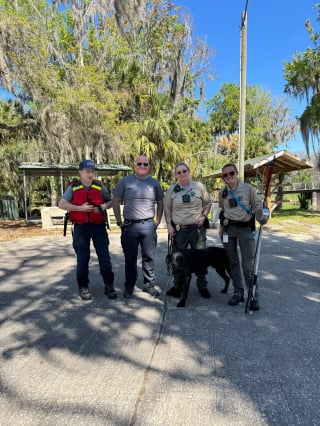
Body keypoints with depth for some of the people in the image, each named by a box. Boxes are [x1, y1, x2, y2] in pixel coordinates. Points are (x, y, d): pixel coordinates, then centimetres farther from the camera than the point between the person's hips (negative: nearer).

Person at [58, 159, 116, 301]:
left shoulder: (99, 186, 5)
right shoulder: (73, 187, 2)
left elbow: (111, 201, 13)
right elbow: (61, 204, -5)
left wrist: (104, 206, -9)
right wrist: (80, 208, -15)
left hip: (98, 226, 1)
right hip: (81, 227, -1)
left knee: (104, 256, 2)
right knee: (82, 258, 7)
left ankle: (109, 285, 16)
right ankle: (83, 287, 23)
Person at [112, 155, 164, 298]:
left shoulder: (154, 183, 9)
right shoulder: (125, 181, 2)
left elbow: (160, 203, 15)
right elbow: (115, 201, 5)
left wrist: (157, 221, 7)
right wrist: (119, 221, 0)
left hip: (148, 226, 2)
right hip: (129, 226, -1)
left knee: (149, 257, 8)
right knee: (130, 258, 8)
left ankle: (149, 284, 22)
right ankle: (129, 286, 23)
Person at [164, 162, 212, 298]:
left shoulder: (199, 187, 2)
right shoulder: (171, 190, 4)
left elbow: (207, 203, 11)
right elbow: (167, 210, 9)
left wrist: (203, 216, -5)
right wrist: (169, 225, -1)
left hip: (197, 228, -1)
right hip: (179, 229, 1)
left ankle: (202, 286, 22)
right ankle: (177, 286, 25)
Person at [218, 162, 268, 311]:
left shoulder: (248, 188, -3)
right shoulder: (222, 192, 7)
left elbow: (257, 205, -1)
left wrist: (261, 218, -19)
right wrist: (221, 224, 14)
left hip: (245, 228, -3)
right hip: (228, 229, 3)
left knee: (248, 264, -5)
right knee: (233, 262, 8)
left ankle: (253, 296, 10)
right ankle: (238, 293, 21)